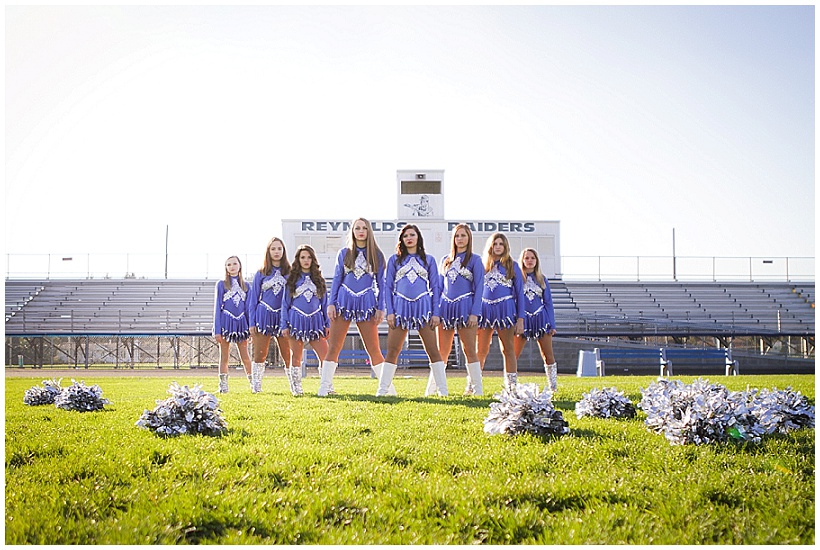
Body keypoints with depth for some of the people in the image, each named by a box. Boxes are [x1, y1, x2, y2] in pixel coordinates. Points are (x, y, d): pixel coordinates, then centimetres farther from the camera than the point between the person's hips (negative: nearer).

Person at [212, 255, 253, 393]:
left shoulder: (245, 285, 11)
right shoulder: (221, 284, 4)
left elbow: (248, 307, 13)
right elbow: (217, 307, 2)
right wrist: (217, 330, -5)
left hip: (241, 322, 2)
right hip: (226, 322, -2)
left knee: (245, 357, 3)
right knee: (224, 357, 3)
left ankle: (254, 384, 8)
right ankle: (223, 386, 8)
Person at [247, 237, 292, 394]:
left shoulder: (290, 272, 9)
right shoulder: (260, 274, 10)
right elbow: (253, 299, 10)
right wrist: (252, 323, 2)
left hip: (284, 316, 0)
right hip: (263, 315, 0)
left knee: (288, 354, -4)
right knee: (259, 354, -2)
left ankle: (294, 386, 2)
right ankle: (256, 386, 6)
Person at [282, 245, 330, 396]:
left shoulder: (318, 279, 13)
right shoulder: (292, 279, 8)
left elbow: (325, 303, 14)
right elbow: (285, 303, 6)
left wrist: (327, 324, 7)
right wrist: (285, 325, -2)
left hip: (316, 320, 1)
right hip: (297, 320, -1)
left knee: (326, 355, -10)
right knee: (296, 357, 2)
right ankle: (297, 388, 10)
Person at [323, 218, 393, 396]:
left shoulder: (376, 255, 8)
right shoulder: (344, 253, 10)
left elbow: (380, 283, 8)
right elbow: (337, 279, 10)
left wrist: (380, 308, 0)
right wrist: (331, 303, 1)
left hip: (367, 303, -1)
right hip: (344, 301, 1)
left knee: (374, 349, 0)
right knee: (333, 348, -1)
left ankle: (388, 387, 8)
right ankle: (325, 386, 4)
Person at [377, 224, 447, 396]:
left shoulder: (428, 260, 12)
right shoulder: (395, 260, 12)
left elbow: (435, 287, 11)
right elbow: (387, 287, 9)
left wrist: (436, 313, 1)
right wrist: (389, 312, -2)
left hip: (423, 307, 0)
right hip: (400, 307, 0)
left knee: (433, 349, -4)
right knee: (392, 350, -2)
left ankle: (443, 389, 1)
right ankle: (383, 388, 4)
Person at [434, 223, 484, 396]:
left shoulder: (475, 260, 3)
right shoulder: (446, 261, 16)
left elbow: (479, 287, -3)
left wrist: (475, 313, -12)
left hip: (465, 306, -4)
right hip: (446, 306, 4)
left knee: (469, 350, -3)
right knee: (441, 351, 6)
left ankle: (477, 389, 1)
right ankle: (431, 388, 10)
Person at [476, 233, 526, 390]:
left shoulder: (512, 266, 7)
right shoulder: (483, 266, 13)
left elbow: (519, 293, 5)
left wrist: (520, 319, -3)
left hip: (505, 309, -2)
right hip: (485, 309, 2)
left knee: (508, 349, -1)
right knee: (481, 350, 2)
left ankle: (512, 386, 3)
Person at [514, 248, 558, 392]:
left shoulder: (542, 279, 10)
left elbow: (548, 302, 11)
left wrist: (552, 324, 5)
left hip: (541, 318, 2)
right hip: (522, 319, -1)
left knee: (548, 356, 0)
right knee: (513, 356, -4)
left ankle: (554, 388, 9)